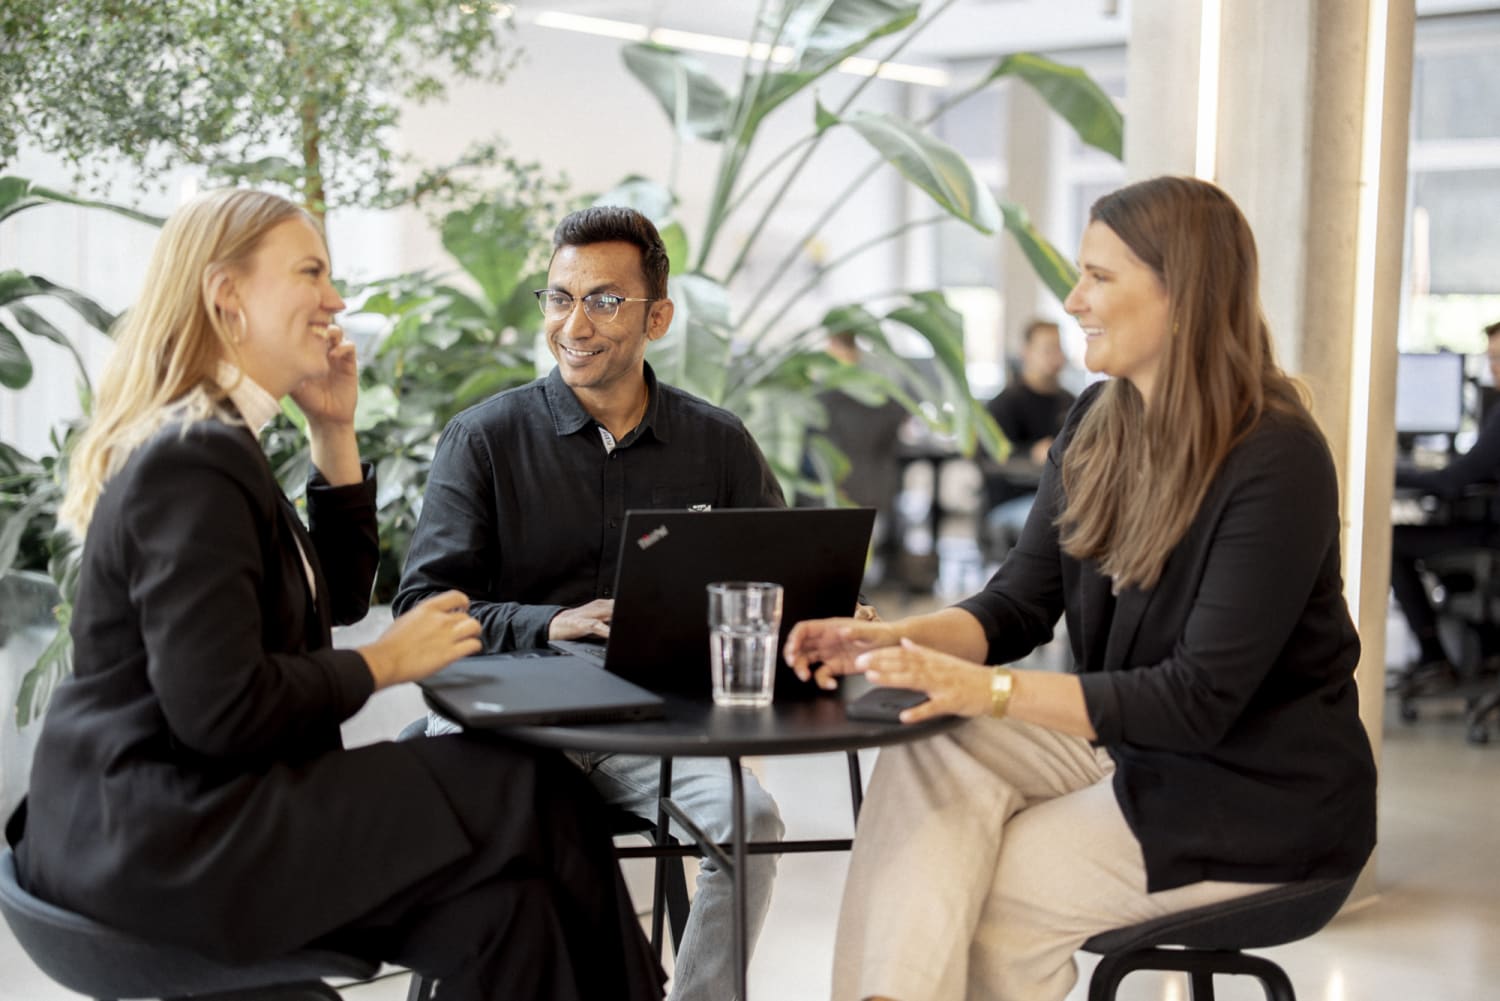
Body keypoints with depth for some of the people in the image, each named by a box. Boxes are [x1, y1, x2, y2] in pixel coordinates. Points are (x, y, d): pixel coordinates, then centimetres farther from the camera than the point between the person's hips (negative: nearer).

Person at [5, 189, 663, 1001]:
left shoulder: (213, 443, 15)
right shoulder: (194, 461, -17)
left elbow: (340, 597, 24)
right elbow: (219, 708, -24)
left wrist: (334, 433, 14)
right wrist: (384, 663, -10)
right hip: (158, 834, -10)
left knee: (505, 906, -6)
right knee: (528, 799, -12)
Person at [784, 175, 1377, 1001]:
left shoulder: (1277, 463, -22)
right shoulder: (1096, 428, 3)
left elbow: (1198, 700, -25)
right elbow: (1019, 602, 1)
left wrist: (992, 690, -33)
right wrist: (891, 640, -19)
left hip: (1259, 796, -7)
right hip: (1122, 742, 7)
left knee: (996, 896, -19)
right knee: (928, 758, -19)